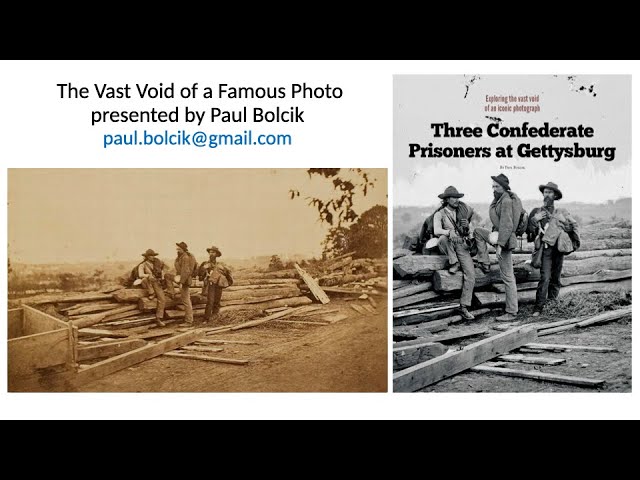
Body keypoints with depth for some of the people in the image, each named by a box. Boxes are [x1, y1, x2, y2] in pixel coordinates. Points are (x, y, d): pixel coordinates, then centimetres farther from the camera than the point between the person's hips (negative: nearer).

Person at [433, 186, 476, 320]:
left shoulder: (463, 209, 5)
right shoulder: (439, 214, -6)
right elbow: (436, 231, -23)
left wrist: (468, 224, 4)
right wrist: (449, 232, -42)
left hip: (462, 246, 3)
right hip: (446, 248, -3)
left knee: (470, 275, -14)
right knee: (444, 238, -38)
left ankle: (464, 307, -10)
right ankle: (454, 263, -18)